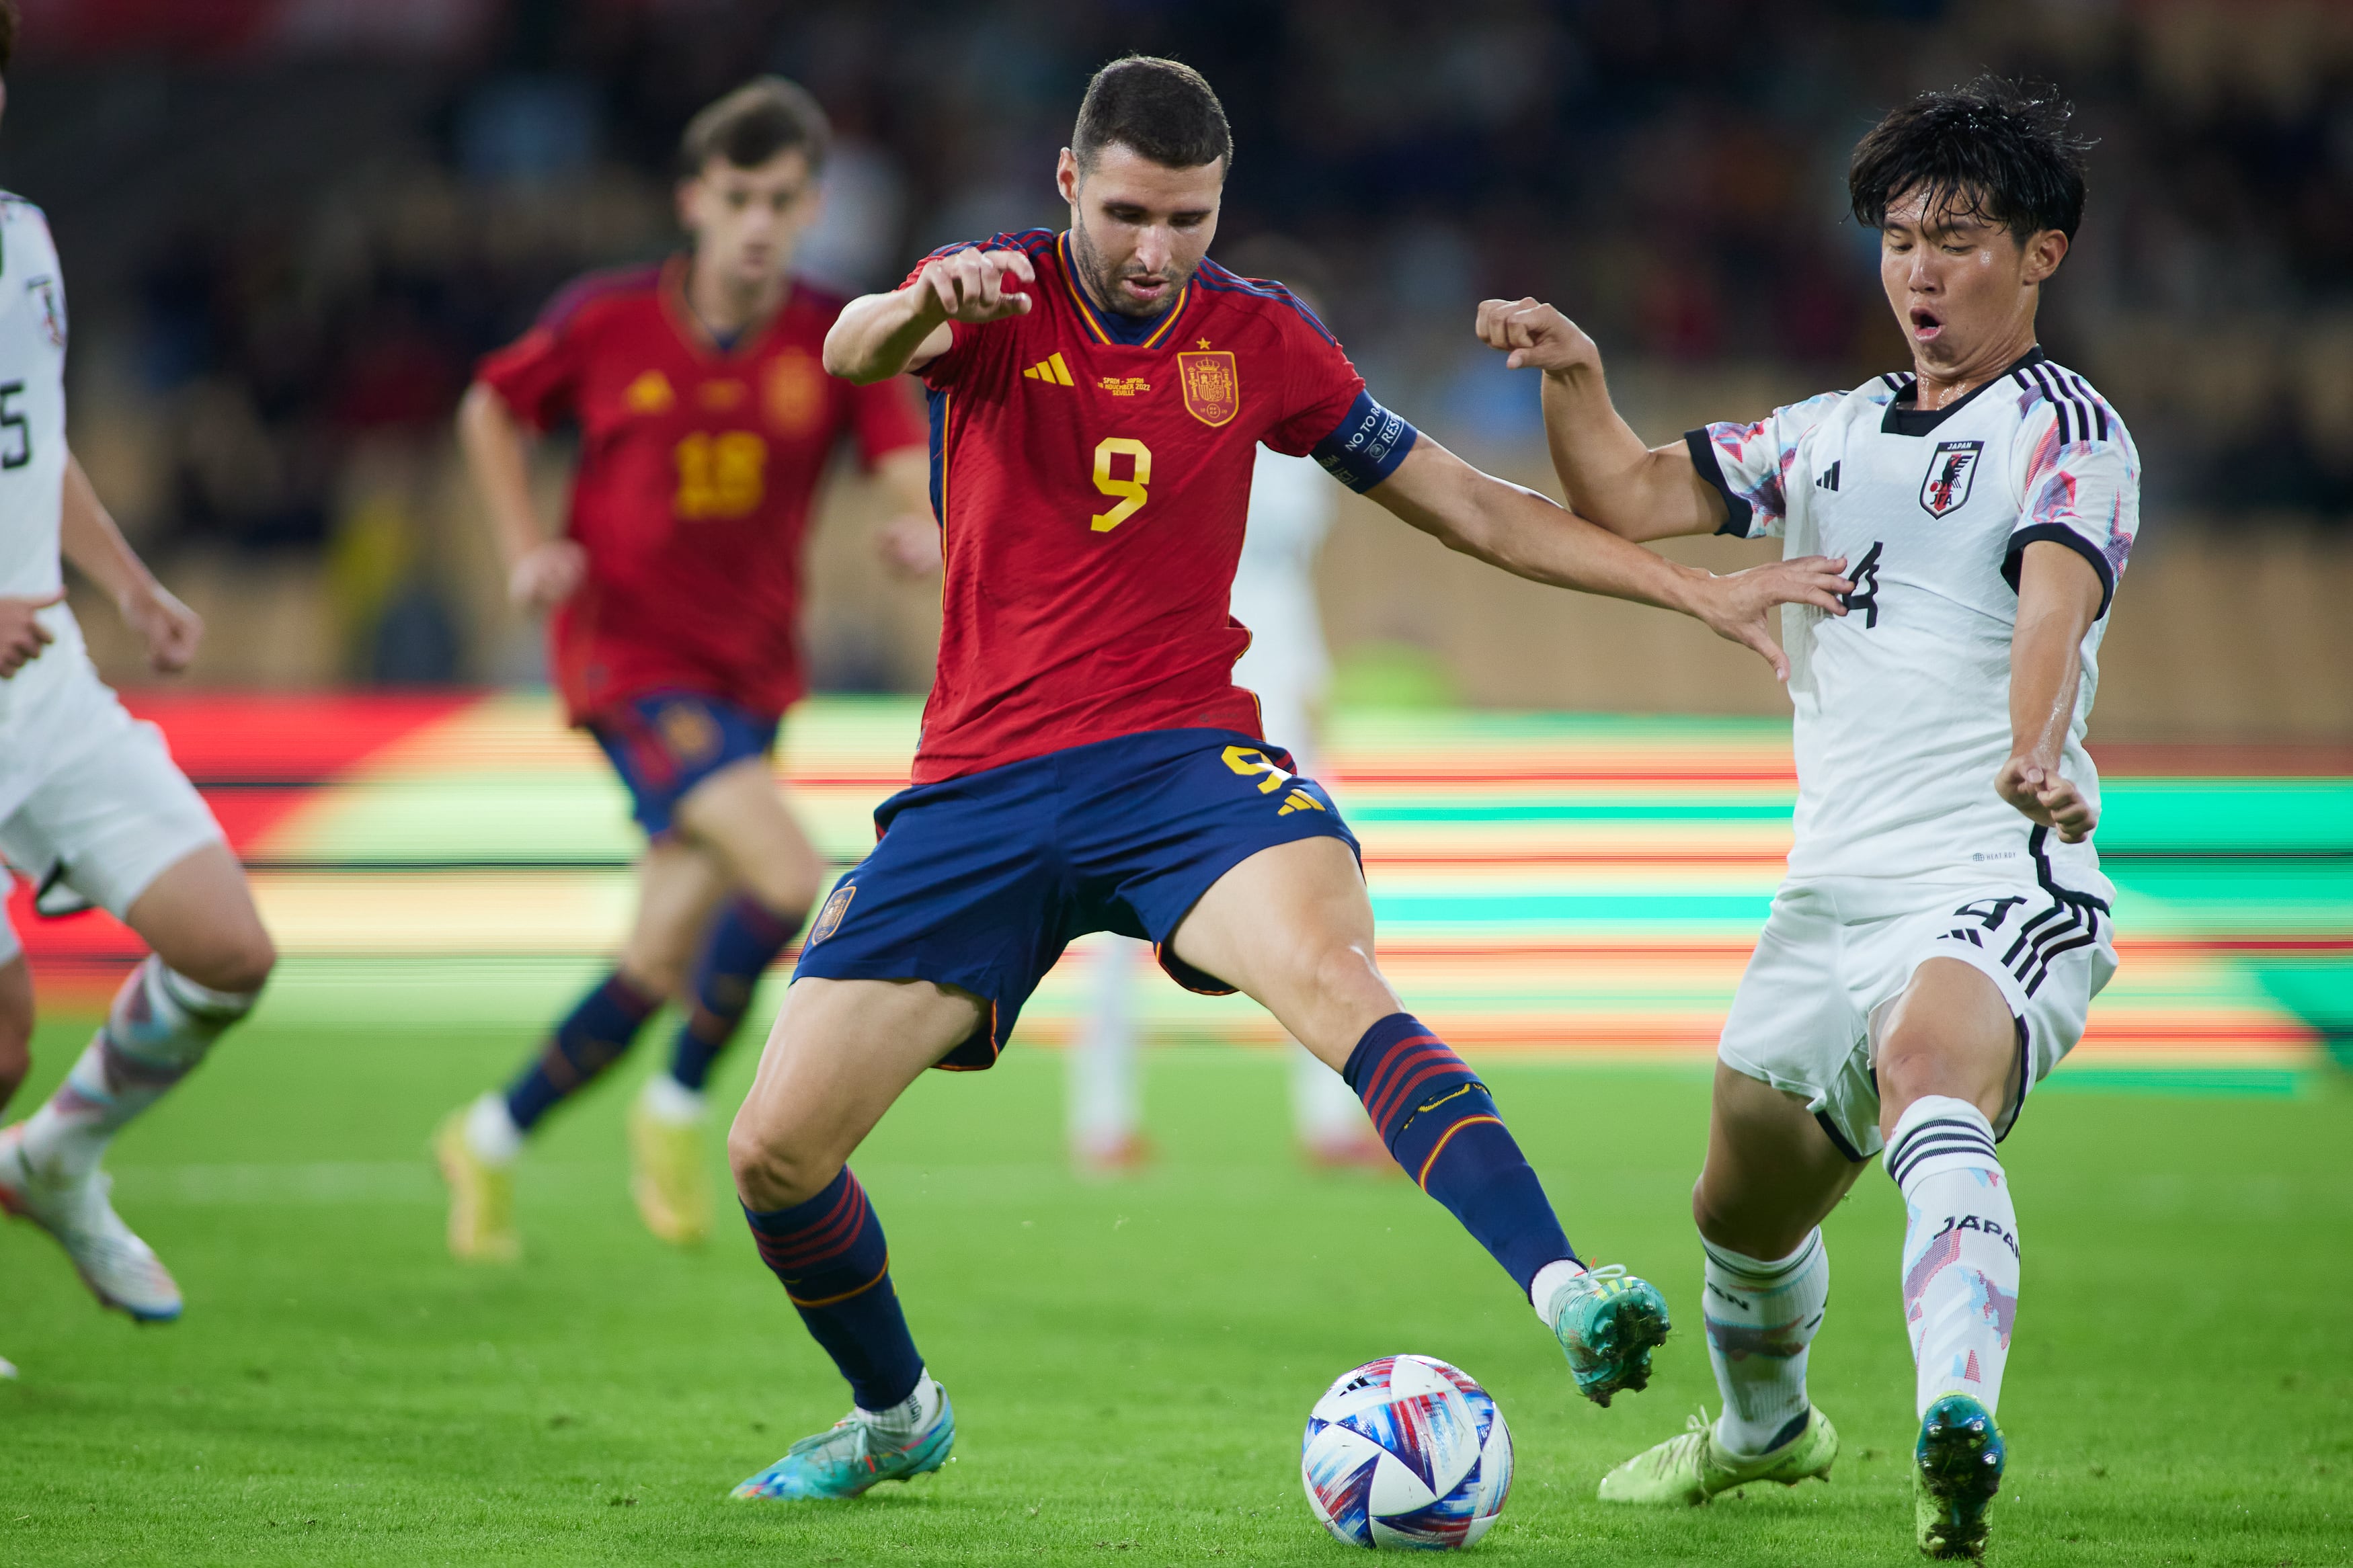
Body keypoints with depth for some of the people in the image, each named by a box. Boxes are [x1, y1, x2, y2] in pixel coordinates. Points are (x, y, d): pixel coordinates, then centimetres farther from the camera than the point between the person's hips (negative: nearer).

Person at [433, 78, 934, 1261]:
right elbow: (491, 409, 10)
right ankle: (677, 1109, -3)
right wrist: (526, 549, -2)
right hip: (630, 658, -4)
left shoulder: (839, 341, -4)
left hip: (752, 668, 4)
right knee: (790, 879, -23)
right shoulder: (607, 319, -7)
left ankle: (492, 1139, 29)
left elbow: (915, 480, -13)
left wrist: (924, 532, -36)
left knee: (665, 963, 8)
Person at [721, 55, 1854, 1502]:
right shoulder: (999, 296, 0)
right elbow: (849, 353, -22)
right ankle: (895, 1414, 26)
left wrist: (1702, 592, 8)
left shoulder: (1259, 339, 6)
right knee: (773, 1152, -3)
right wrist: (924, 311, -47)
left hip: (1183, 759, -1)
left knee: (1330, 968, -35)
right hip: (981, 785, 1)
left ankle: (1565, 1295, -49)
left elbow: (1470, 508, 14)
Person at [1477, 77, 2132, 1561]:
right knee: (1745, 1205, 20)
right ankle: (1766, 1428, 51)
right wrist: (1575, 376, -7)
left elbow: (2057, 601, -23)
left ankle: (1959, 1433, -58)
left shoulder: (2067, 429, -3)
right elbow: (1631, 500, 13)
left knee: (1924, 1079, -37)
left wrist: (2035, 756, -42)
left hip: (2001, 881, -7)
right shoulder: (1834, 432, 18)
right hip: (1833, 887, 7)